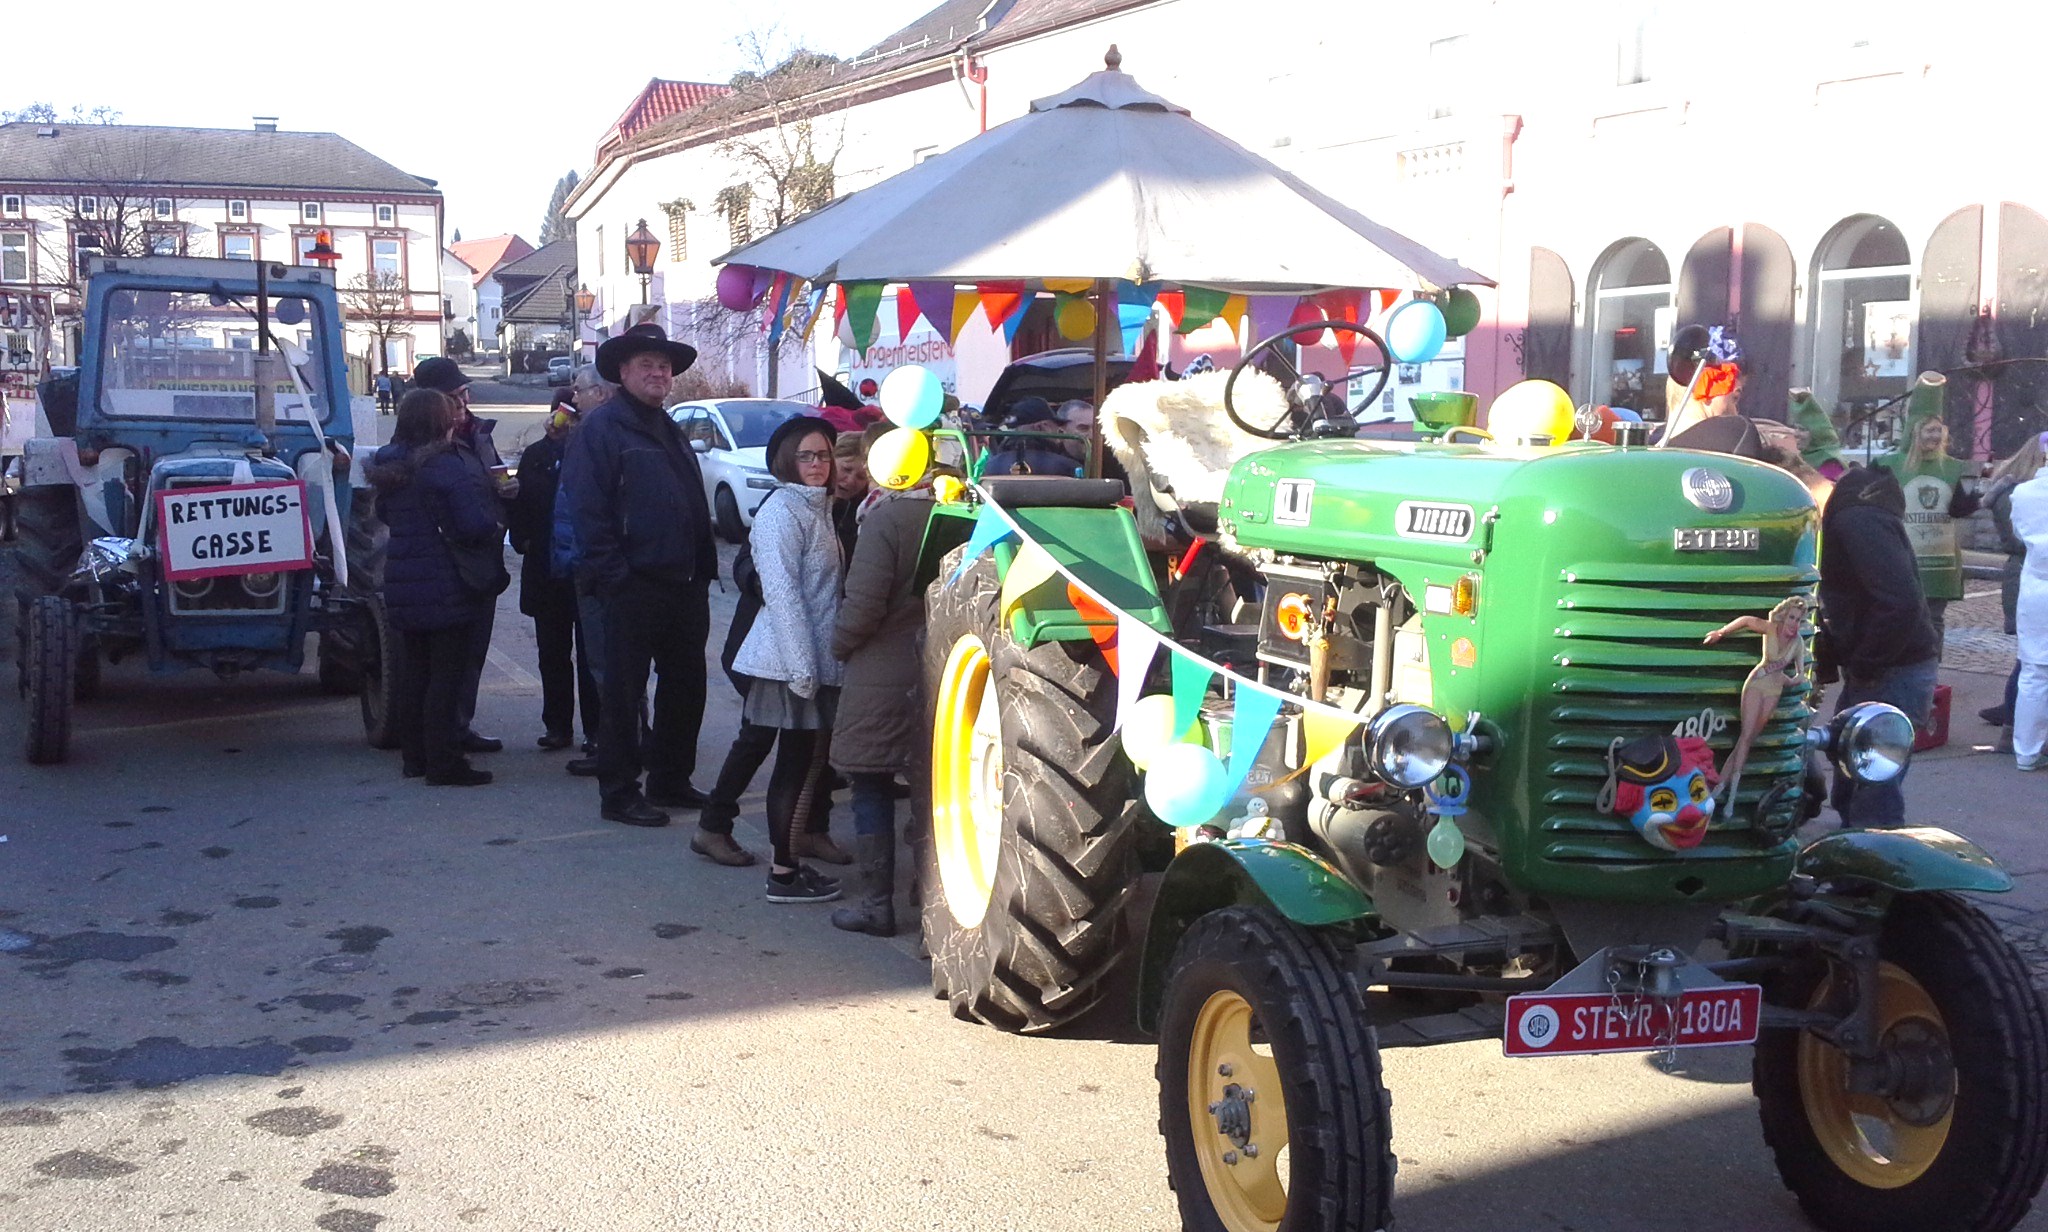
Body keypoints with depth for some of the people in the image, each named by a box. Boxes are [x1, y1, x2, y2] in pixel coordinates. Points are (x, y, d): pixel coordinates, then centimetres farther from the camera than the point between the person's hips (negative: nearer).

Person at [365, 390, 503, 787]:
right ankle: (443, 764, -1)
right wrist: (496, 528, -3)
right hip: (445, 589, -8)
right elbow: (477, 523, -23)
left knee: (413, 672, 15)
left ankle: (415, 756, 22)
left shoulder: (388, 468, 8)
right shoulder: (445, 467, -18)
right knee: (445, 675, -3)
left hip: (401, 585, 8)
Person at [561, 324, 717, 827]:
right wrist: (614, 574, -19)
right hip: (633, 589, -8)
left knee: (685, 686, 14)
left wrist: (703, 570, 12)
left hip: (684, 585, 8)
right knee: (623, 691, 0)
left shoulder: (670, 431, 18)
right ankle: (618, 794, 7)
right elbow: (586, 510, -14)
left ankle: (671, 780, 26)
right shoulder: (600, 428, -7)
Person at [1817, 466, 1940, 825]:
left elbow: (1901, 602, -30)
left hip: (1894, 674, -11)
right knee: (1848, 795, 20)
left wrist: (1863, 665, -20)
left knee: (1874, 807, -8)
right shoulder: (1842, 515, 12)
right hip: (1871, 671, 11)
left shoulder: (1858, 521, -20)